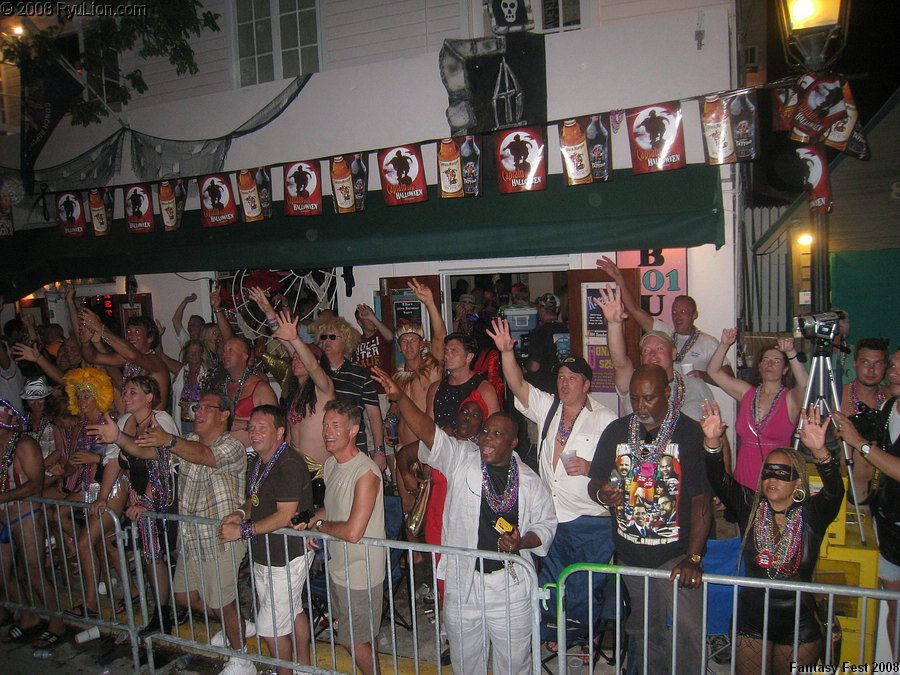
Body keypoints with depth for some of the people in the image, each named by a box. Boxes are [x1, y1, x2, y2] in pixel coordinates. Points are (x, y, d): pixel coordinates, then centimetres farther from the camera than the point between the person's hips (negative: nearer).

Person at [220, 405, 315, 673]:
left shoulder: (289, 464, -24)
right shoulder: (260, 462, 7)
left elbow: (285, 516, -26)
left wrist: (243, 530, -21)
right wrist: (241, 513, -3)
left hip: (286, 558, -9)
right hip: (264, 555, 9)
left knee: (270, 628, 1)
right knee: (293, 612, 24)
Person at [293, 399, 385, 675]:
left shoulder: (366, 472, -26)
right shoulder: (331, 463, 2)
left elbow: (353, 532, -29)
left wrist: (319, 525, -13)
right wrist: (311, 521, -1)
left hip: (360, 572, -8)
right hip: (338, 566, 8)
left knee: (354, 640, 7)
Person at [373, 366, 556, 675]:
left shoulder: (530, 482, -1)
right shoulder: (460, 458, -5)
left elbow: (546, 525, 6)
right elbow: (427, 430, -18)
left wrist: (523, 542, -15)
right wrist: (399, 398, -32)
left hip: (510, 588, 0)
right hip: (461, 583, 0)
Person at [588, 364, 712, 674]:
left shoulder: (689, 432, -10)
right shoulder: (616, 431, 3)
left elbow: (702, 499, -14)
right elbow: (594, 483, 9)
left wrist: (693, 558, -21)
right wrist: (602, 493, -15)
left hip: (675, 553, -4)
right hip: (630, 553, 4)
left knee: (688, 628, -13)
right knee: (644, 628, 16)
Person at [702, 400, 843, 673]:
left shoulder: (812, 514, -8)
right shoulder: (750, 508, -5)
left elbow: (834, 490, -27)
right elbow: (720, 480, -19)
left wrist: (820, 451, -46)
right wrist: (713, 441, -37)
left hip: (799, 623, -1)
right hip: (751, 617, 1)